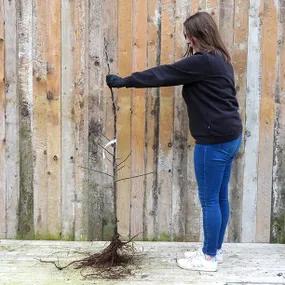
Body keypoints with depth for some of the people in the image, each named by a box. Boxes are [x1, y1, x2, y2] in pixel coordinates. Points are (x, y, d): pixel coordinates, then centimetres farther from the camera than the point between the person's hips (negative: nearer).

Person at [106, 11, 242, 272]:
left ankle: (209, 257, 13)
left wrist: (124, 81, -8)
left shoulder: (203, 62, -16)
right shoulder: (219, 60, 14)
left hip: (214, 140, -10)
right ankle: (215, 250, 28)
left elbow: (163, 74, -14)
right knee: (220, 197, 16)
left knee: (209, 199, 1)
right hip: (229, 136, 10)